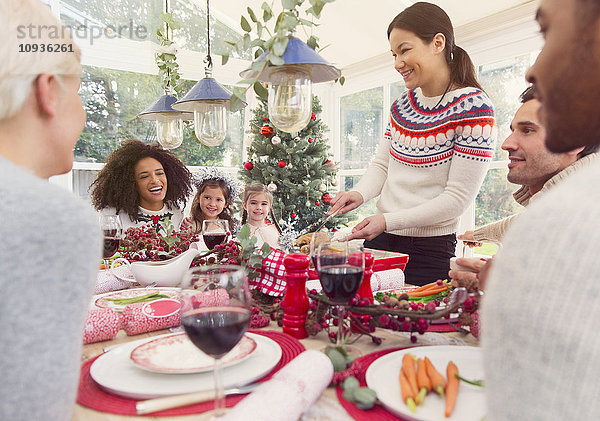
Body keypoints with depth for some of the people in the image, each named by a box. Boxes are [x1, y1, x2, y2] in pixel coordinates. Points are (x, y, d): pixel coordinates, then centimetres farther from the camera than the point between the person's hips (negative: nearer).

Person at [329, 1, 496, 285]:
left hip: (430, 251, -6)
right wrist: (360, 194, -10)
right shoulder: (402, 104, 9)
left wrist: (389, 220, -21)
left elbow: (458, 197, -16)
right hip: (380, 241, 6)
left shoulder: (474, 108, -12)